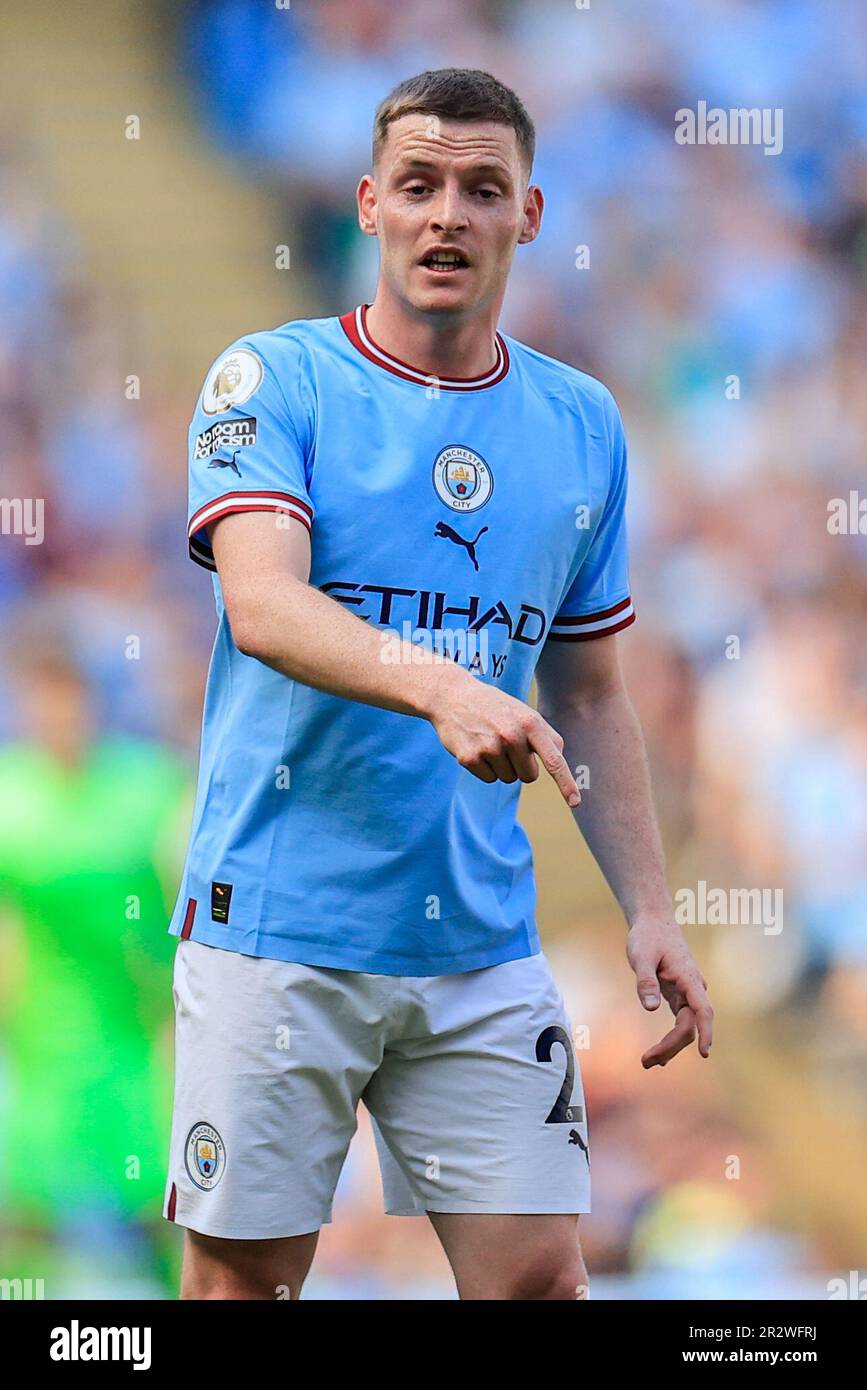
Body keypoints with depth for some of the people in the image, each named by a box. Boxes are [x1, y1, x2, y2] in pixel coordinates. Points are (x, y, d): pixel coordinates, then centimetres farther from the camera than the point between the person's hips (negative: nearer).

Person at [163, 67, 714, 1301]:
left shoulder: (583, 424, 11)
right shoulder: (272, 382, -2)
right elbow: (264, 605, -19)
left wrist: (649, 910, 9)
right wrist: (442, 688, -36)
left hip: (483, 945, 3)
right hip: (277, 925, -3)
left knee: (540, 1273, -2)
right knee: (244, 1273, 1)